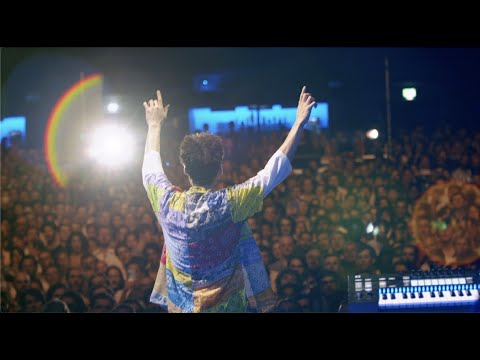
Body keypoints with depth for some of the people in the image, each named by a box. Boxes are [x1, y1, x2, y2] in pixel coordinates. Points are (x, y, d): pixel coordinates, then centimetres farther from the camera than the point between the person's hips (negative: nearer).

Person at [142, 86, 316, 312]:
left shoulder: (168, 203, -11)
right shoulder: (229, 204, -20)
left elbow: (151, 169, 10)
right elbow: (273, 171, -14)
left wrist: (155, 125, 23)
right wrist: (298, 124, -8)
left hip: (181, 306, 4)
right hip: (225, 306, -3)